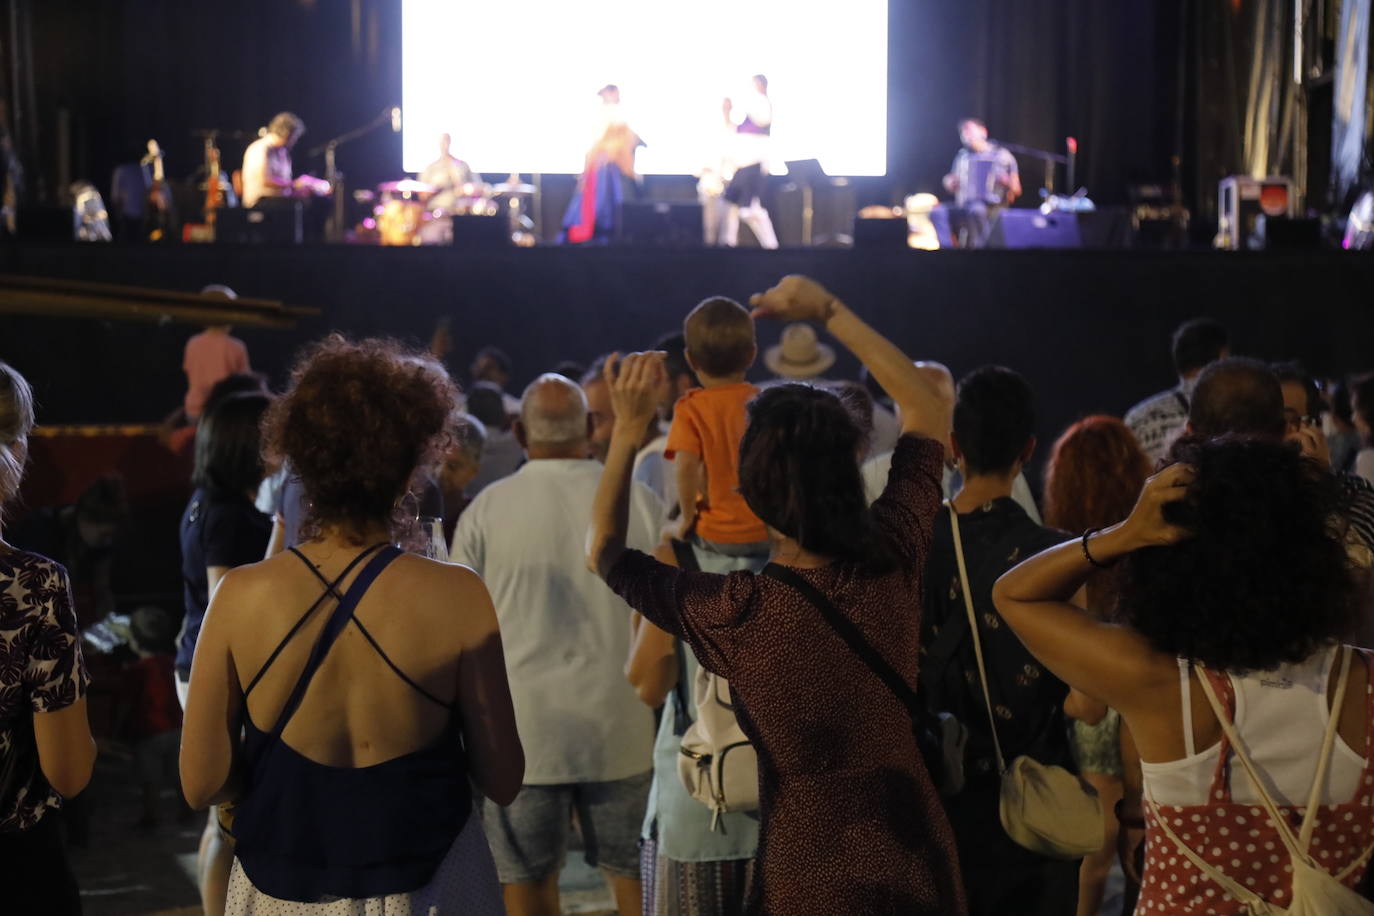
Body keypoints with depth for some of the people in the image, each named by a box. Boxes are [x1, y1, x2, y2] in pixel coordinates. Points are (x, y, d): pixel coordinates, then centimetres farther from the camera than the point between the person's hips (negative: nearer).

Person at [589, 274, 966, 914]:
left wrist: (627, 428, -8)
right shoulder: (891, 564, -14)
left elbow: (605, 553, -3)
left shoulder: (737, 614, -22)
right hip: (916, 856, 4)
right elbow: (928, 412, 3)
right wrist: (830, 310, 4)